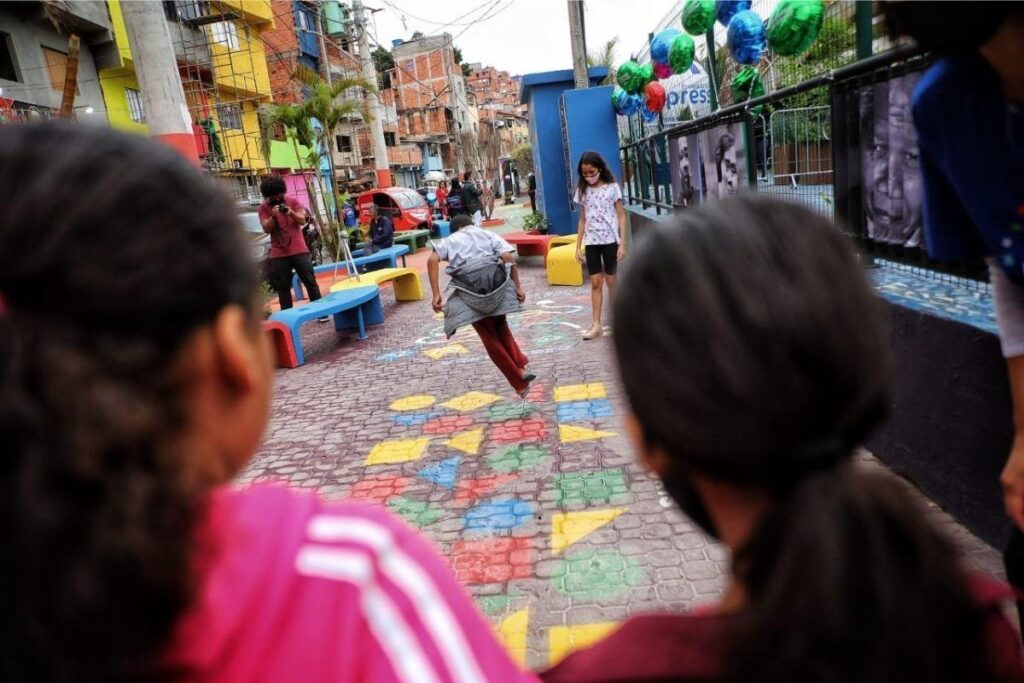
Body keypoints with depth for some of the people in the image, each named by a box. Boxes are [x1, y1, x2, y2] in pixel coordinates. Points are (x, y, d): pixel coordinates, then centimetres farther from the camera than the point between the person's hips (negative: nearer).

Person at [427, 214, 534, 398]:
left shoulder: (450, 240, 21)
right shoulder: (488, 234, 22)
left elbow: (432, 260, -1)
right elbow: (507, 258, 4)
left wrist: (436, 294, -4)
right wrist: (517, 286, 5)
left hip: (469, 290, -1)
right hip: (495, 283, 1)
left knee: (489, 337, 11)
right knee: (500, 328, 27)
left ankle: (520, 384, 16)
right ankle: (522, 366, 13)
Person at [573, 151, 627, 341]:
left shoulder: (612, 187, -4)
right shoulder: (582, 191, 6)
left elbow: (621, 216, -4)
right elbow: (582, 220, 10)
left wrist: (622, 243, -10)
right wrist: (578, 246, 7)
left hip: (610, 240, -3)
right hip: (591, 241, 3)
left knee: (610, 280, 5)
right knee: (595, 282, 0)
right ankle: (596, 324, 1)